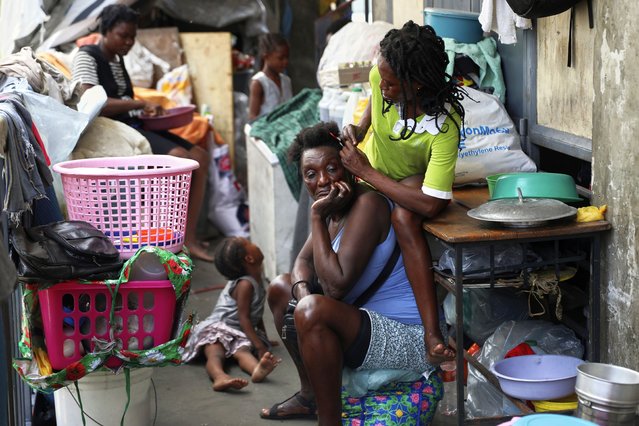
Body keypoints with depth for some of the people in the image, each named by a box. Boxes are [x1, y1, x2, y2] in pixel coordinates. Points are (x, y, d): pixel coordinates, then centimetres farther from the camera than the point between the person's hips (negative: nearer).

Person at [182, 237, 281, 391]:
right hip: (217, 328, -6)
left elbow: (256, 314, 23)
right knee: (215, 354, -35)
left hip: (239, 334, 6)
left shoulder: (257, 279, 12)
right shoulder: (245, 284, -17)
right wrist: (259, 345, -26)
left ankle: (258, 369, -65)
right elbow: (243, 318, -20)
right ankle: (220, 378, -70)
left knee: (243, 350, -29)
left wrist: (264, 338, 25)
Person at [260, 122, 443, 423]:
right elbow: (303, 261, 12)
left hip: (407, 339, -11)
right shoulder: (335, 206, 5)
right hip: (369, 318, 11)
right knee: (280, 287, 17)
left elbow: (336, 286, -28)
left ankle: (329, 419, -18)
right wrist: (302, 292, -10)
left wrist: (317, 217, -22)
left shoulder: (368, 204, -23)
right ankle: (310, 394, 23)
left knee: (313, 311, -33)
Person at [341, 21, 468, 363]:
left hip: (414, 179, -6)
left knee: (404, 218, -37)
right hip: (367, 165, 6)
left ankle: (432, 334, -42)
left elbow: (430, 205, -40)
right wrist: (358, 129, -16)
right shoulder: (380, 77, -24)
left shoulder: (444, 126, -38)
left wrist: (366, 171, -35)